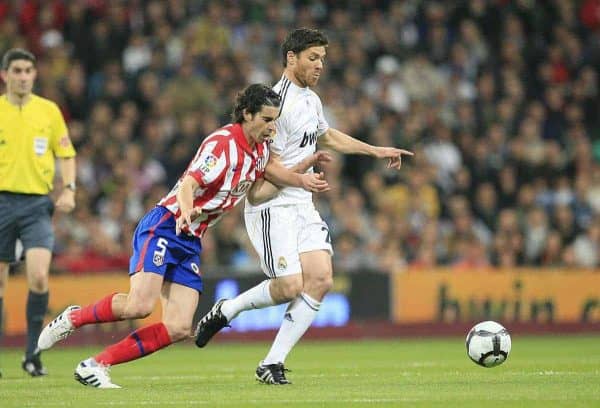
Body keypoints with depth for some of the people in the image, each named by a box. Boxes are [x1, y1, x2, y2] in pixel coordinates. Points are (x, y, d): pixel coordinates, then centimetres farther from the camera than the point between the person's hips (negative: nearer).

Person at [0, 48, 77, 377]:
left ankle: (33, 353, -5)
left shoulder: (48, 110, 7)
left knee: (38, 276, -16)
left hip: (38, 203, 0)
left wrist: (68, 190, -1)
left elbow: (65, 153, 13)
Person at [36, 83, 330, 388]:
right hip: (163, 227, -8)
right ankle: (73, 318, 1)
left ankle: (96, 364, -4)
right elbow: (189, 183, -26)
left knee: (179, 328, -8)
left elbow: (270, 168, 33)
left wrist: (302, 180, 17)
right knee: (140, 305, -26)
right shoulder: (223, 143, -16)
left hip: (191, 242, 8)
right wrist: (186, 212, -45)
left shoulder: (259, 148, 10)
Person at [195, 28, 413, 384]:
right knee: (291, 286, -15)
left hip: (302, 207, 8)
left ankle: (273, 363, -2)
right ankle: (226, 311, 12)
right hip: (272, 207, -8)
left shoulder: (311, 100, 14)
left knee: (321, 279, -7)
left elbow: (327, 135, 34)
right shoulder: (278, 103, -16)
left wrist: (376, 151, 34)